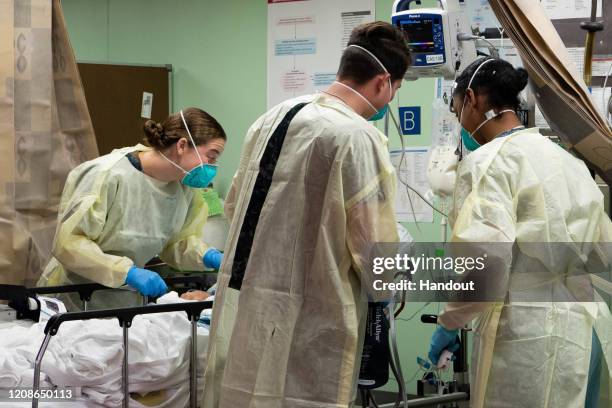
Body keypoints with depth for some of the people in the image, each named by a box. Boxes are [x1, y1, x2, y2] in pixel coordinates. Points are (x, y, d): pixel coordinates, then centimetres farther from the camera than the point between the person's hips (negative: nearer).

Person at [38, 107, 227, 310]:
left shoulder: (185, 186, 1)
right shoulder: (109, 176, -21)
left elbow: (177, 241, 11)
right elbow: (68, 243, -24)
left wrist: (207, 256, -10)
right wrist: (128, 272, -32)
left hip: (124, 303, 6)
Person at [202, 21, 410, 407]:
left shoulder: (272, 117, 9)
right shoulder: (359, 138, -15)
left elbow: (234, 207, 20)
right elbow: (376, 253, -13)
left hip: (237, 312, 8)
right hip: (300, 335, -8)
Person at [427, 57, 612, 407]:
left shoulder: (488, 161, -10)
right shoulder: (566, 158, 14)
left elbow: (481, 260, -23)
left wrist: (450, 322, -11)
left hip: (524, 332, -8)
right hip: (581, 325, 8)